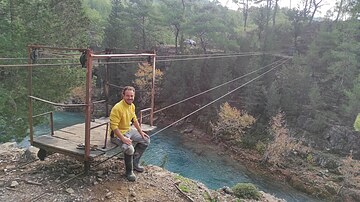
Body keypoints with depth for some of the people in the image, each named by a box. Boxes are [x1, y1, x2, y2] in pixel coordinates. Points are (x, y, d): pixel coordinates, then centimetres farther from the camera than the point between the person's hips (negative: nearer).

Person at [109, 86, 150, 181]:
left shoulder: (132, 106, 2)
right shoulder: (117, 108, -26)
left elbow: (134, 120, 16)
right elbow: (113, 126, -28)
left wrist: (141, 132, 10)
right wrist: (123, 139, -33)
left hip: (129, 130, 9)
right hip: (117, 134, -9)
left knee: (146, 140, 9)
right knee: (129, 148, -33)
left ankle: (135, 163, 20)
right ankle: (129, 172, -7)